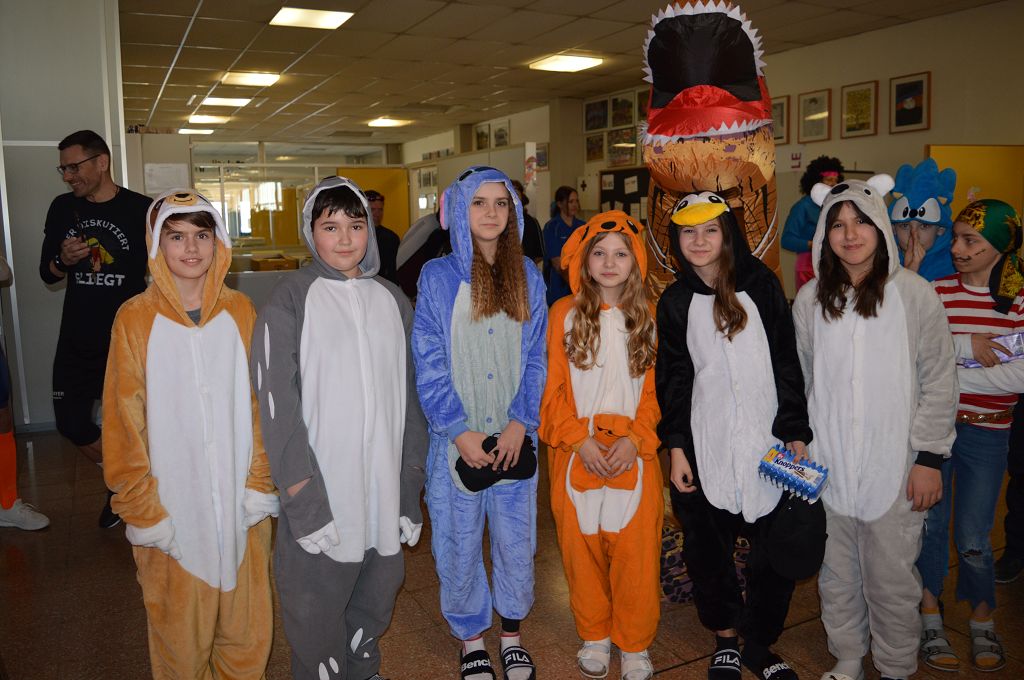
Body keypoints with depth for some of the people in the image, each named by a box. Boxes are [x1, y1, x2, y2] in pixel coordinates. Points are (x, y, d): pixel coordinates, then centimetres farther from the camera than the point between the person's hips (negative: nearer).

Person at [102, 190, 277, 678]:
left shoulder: (240, 311, 1)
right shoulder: (135, 319, -5)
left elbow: (260, 404, 3)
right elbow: (124, 423, -3)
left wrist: (260, 484, 0)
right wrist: (141, 509, -4)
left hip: (241, 507, 2)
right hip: (173, 509, -2)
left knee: (248, 628, 13)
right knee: (181, 634, 11)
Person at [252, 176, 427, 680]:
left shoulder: (391, 300, 8)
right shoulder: (289, 301, -5)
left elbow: (409, 398, 10)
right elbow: (277, 405, -10)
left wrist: (411, 492, 7)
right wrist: (304, 500, -16)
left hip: (384, 495, 4)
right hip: (320, 495, -4)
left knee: (375, 606, 18)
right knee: (317, 619, 6)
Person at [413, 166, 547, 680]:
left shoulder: (528, 277, 6)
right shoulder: (437, 277, -2)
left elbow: (535, 357, 4)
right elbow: (429, 365, -5)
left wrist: (521, 422, -7)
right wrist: (460, 430, -11)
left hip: (515, 439, 2)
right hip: (457, 440, -2)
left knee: (516, 541, 12)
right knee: (459, 544, 10)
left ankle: (512, 636, 35)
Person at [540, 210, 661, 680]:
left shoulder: (648, 317, 4)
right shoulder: (564, 314, 1)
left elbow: (655, 389, 3)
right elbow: (554, 388, 0)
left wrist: (636, 440, -11)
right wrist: (580, 439, -10)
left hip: (634, 452, 0)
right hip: (577, 452, 0)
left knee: (637, 549, 3)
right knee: (582, 545, 9)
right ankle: (594, 636, 31)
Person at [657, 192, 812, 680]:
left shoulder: (760, 284, 1)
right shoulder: (674, 302, 5)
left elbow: (787, 364, 1)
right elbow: (672, 380, 6)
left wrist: (796, 434, -3)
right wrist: (676, 448, 0)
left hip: (768, 442, -1)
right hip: (705, 447, 1)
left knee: (776, 552, 4)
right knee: (709, 549, 8)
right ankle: (725, 639, 31)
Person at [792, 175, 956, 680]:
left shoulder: (914, 294, -6)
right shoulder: (811, 299, 2)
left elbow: (939, 383, -3)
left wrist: (929, 457, -6)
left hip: (894, 465, -2)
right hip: (828, 463, 3)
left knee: (892, 578, 7)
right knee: (837, 575, 15)